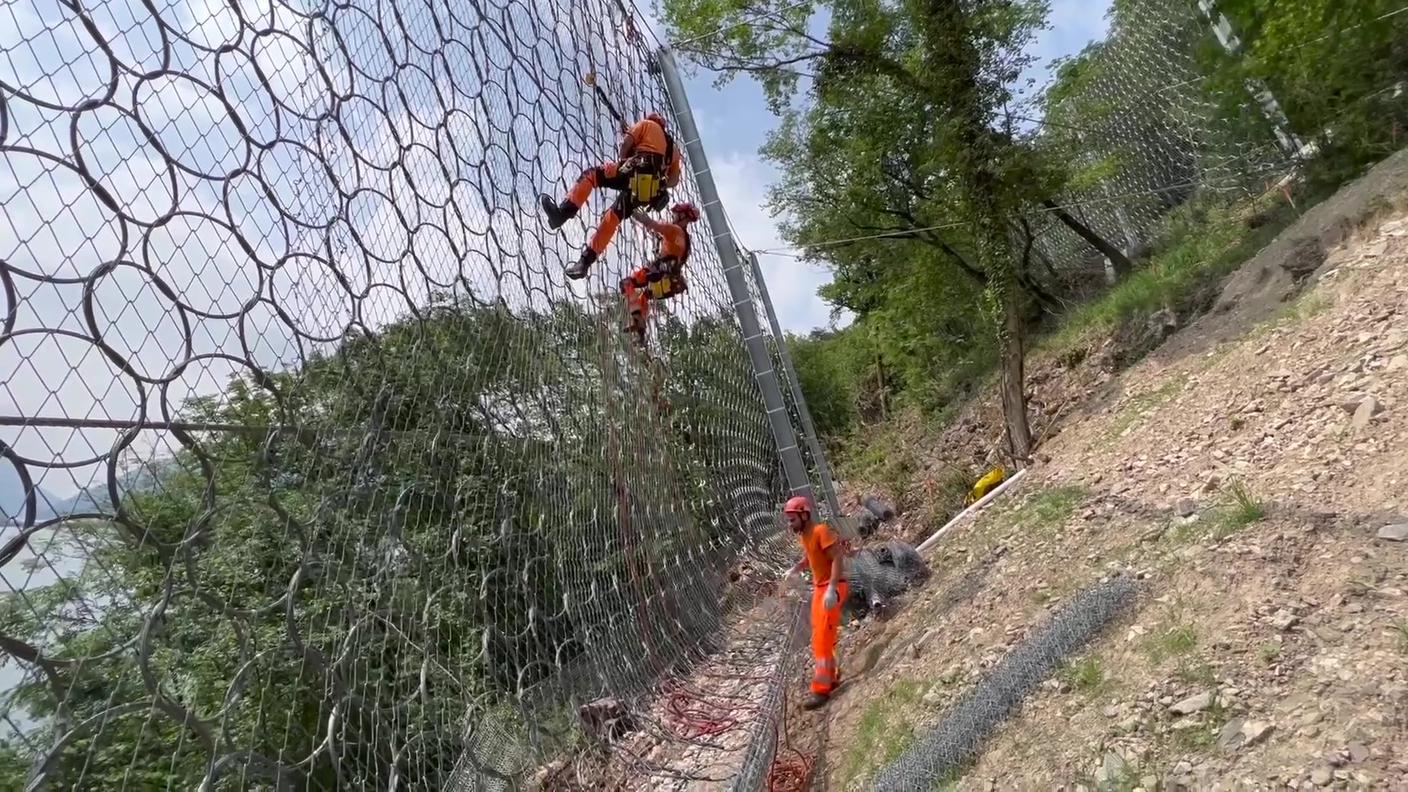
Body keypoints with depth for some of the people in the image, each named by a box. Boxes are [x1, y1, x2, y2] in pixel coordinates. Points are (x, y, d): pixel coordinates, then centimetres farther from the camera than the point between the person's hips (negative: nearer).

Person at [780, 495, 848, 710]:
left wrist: (831, 589, -31)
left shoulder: (821, 531, -20)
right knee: (820, 637, 16)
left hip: (832, 588, -9)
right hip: (819, 587, 9)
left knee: (823, 639, -10)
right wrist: (796, 568, 3)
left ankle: (821, 689, -6)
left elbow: (837, 558, -24)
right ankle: (831, 677, 30)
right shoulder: (804, 535, 7)